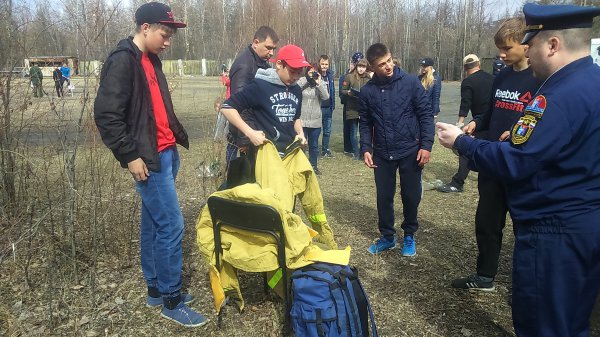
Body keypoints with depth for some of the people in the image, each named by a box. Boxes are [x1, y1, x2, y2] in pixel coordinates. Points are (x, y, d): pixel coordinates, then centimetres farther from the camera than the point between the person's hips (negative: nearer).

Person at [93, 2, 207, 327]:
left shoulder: (150, 60, 15)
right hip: (149, 159, -9)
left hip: (166, 153, 9)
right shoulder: (122, 60, -13)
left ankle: (156, 289, 27)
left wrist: (177, 137, 16)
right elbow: (106, 114, -18)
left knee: (153, 223, 15)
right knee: (171, 225, -6)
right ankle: (171, 300, 9)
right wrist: (130, 155, -18)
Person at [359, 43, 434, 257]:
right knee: (384, 197, 10)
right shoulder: (367, 91, 0)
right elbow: (365, 123, 8)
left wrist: (426, 145, -11)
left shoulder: (410, 82, -7)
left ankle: (409, 236, 30)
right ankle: (387, 236, 29)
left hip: (410, 151, -2)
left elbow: (426, 114, -5)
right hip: (382, 153, 2)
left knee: (411, 196, 9)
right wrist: (366, 148, -4)